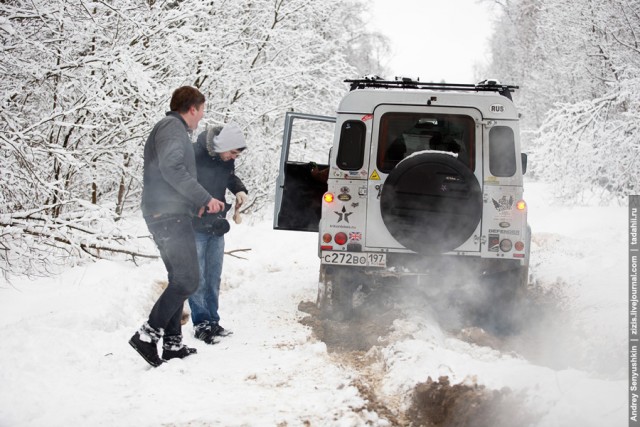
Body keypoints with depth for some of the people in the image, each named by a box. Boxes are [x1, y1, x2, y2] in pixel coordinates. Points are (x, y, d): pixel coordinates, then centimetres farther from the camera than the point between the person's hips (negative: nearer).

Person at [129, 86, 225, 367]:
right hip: (170, 215, -11)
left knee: (179, 279, 13)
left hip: (164, 215, 11)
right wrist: (204, 199, -20)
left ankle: (172, 344, 14)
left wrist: (195, 204, 24)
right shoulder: (173, 127, -7)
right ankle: (148, 334, -14)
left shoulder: (172, 128, 24)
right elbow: (171, 168, -22)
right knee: (187, 280, -13)